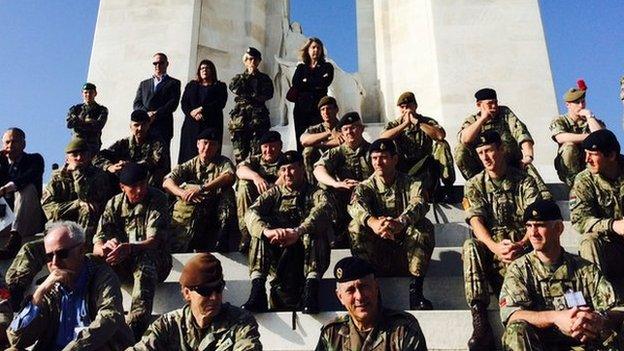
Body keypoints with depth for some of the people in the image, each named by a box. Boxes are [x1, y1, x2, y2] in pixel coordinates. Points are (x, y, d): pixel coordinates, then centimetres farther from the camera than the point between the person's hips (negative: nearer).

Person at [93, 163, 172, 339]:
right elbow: (97, 244, -8)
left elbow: (155, 241, -22)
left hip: (154, 263, -4)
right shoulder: (114, 204, 1)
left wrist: (130, 248, -43)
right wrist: (105, 248, -35)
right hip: (122, 265, 4)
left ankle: (136, 325, -50)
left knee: (145, 258, -39)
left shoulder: (158, 199, -10)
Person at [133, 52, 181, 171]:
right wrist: (147, 113, -7)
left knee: (162, 159, -10)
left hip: (162, 127, -3)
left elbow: (173, 103, 0)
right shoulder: (144, 84, 24)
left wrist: (155, 114, -11)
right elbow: (136, 104, 14)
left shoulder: (174, 83, 13)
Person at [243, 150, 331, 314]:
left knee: (314, 230, -28)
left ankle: (311, 288, -42)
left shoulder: (314, 193, 7)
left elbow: (323, 208, -19)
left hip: (309, 254, -2)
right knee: (261, 230, -21)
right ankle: (257, 290, -33)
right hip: (279, 256, 2)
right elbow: (251, 213, -8)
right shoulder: (274, 193, 14)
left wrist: (298, 232, -40)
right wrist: (267, 231, -32)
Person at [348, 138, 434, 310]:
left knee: (424, 226, -26)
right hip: (377, 254, 1)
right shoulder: (366, 186, 3)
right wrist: (372, 222, -45)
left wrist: (400, 223, -46)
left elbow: (420, 204, -23)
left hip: (407, 252, 0)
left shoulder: (411, 184, 2)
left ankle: (416, 289, -22)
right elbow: (355, 205, -21)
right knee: (356, 227, -23)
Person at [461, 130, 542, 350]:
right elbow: (476, 220, -6)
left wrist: (521, 245, -29)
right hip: (490, 248, 1)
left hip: (520, 247, -1)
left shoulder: (524, 182, 7)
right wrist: (494, 246, -27)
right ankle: (479, 321, -37)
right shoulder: (474, 185, 9)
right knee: (470, 247, -33)